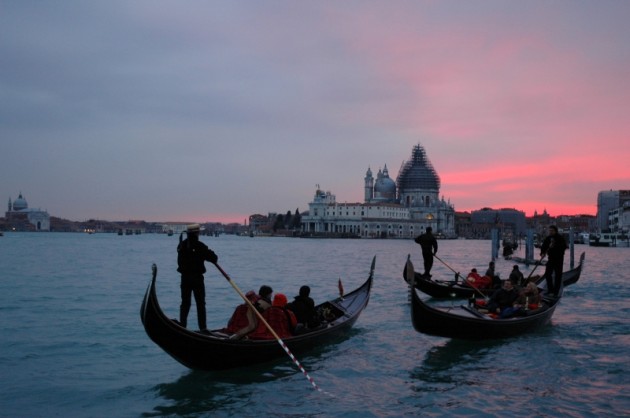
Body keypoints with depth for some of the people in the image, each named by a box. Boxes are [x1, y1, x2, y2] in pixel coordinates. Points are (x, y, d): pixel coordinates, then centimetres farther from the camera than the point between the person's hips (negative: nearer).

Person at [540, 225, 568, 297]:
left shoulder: (560, 238, -7)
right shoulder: (548, 238, 7)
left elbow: (564, 247, -16)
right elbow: (543, 246, 3)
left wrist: (555, 246, -26)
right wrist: (542, 253, -15)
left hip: (559, 259, -5)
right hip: (551, 258, 5)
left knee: (558, 275, -1)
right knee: (547, 274, 3)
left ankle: (556, 292, 4)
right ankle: (550, 290, 14)